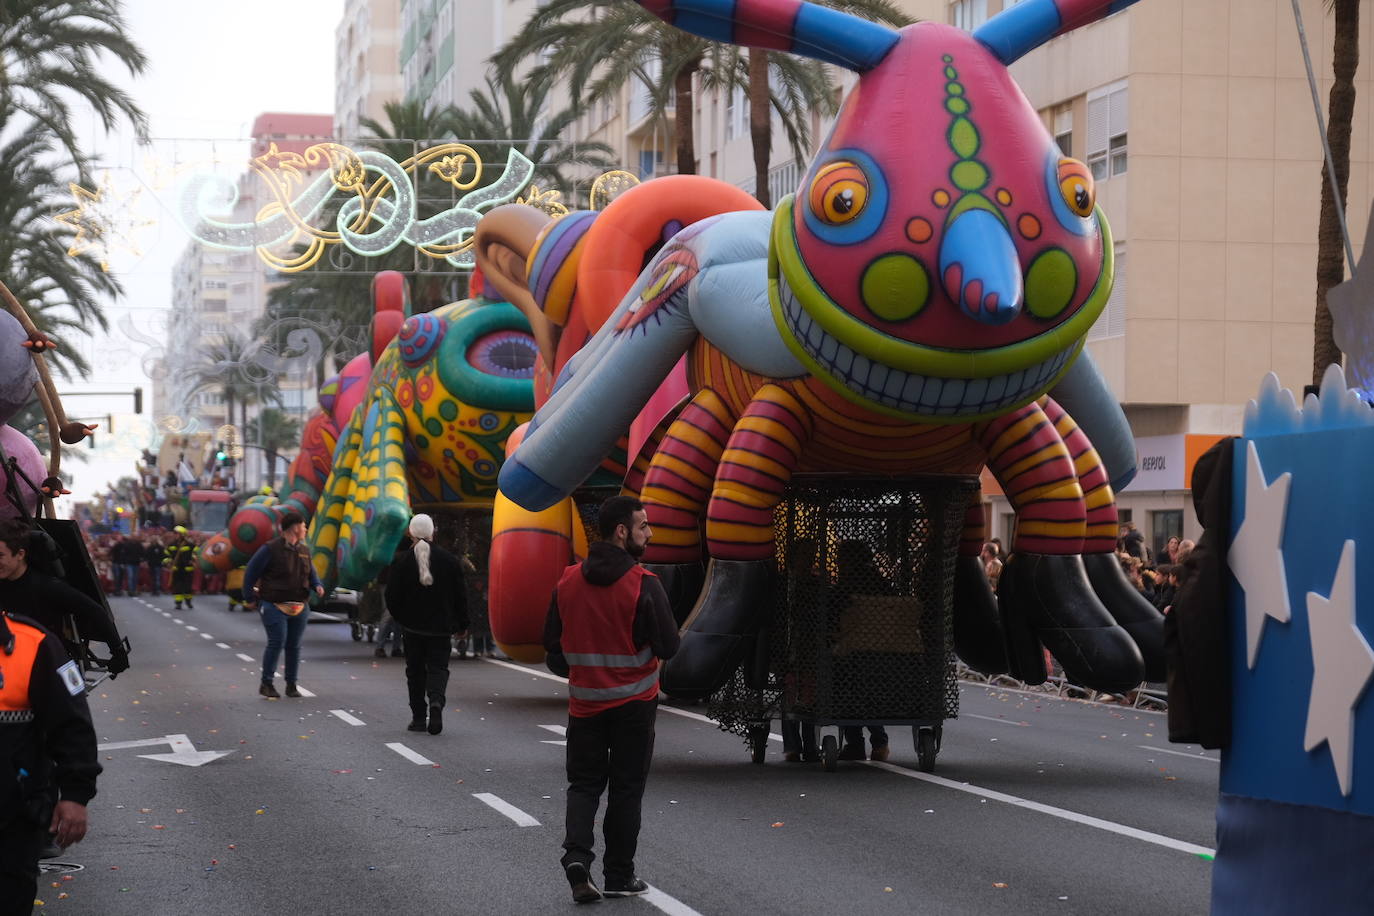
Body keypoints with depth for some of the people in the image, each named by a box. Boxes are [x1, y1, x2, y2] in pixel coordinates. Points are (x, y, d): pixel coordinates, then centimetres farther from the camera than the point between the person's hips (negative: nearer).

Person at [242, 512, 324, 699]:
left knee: (294, 645, 7)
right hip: (275, 606, -6)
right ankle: (266, 684, -2)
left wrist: (317, 585, 2)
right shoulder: (271, 549, -8)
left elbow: (310, 572, 24)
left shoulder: (304, 550, 12)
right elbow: (251, 572, -4)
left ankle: (291, 685, 15)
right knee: (276, 642, -12)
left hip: (299, 608, 6)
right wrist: (249, 598, -3)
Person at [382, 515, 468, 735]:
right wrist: (461, 625, 11)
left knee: (415, 671, 11)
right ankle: (436, 700, -24)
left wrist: (400, 618, 15)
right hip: (441, 625, 0)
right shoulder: (449, 560, -4)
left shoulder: (400, 561, -7)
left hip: (412, 625, 0)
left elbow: (392, 596, -4)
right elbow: (461, 595, 1)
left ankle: (419, 718, 11)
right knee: (438, 667, 5)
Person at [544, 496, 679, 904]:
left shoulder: (568, 581, 0)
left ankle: (577, 856, -9)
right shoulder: (644, 584, -16)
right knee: (626, 788, 8)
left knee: (584, 783, 12)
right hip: (633, 702, -3)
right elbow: (668, 645, -14)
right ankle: (619, 875, 13)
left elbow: (552, 642, 6)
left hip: (585, 701, 3)